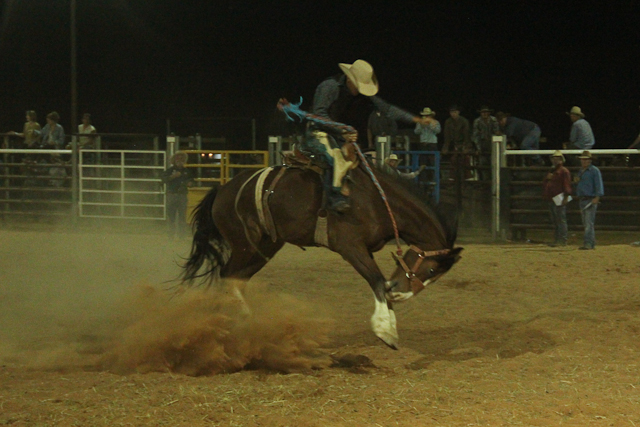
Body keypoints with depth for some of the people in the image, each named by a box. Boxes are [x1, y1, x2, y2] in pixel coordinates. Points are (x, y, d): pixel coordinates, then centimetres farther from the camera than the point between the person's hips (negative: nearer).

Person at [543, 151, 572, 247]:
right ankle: (557, 239, 14)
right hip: (551, 200, 10)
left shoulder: (564, 171, -4)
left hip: (559, 199, -10)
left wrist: (566, 197, -20)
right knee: (554, 221, 10)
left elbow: (567, 185, -12)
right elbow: (544, 183, 26)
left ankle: (563, 240, -13)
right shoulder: (552, 171, 24)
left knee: (561, 220, -11)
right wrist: (547, 178, 4)